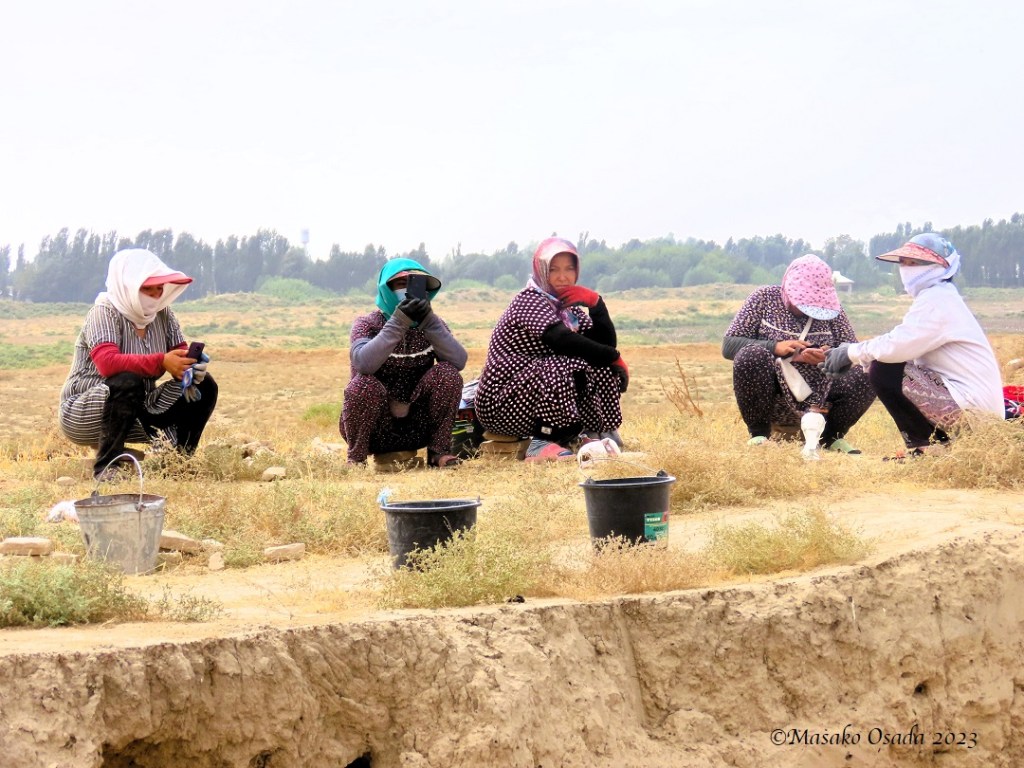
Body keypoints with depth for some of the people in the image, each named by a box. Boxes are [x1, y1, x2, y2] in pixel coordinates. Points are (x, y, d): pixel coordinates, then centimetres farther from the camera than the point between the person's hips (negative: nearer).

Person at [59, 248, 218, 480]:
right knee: (128, 382, -37)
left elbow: (180, 354, 0)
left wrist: (193, 366, -26)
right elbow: (107, 362, -37)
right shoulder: (105, 311, -20)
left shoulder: (162, 312, -1)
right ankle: (105, 467, -25)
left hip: (138, 414, 7)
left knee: (204, 386, -5)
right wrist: (161, 362, -45)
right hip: (83, 415, -7)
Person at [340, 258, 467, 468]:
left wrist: (429, 322, -26)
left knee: (448, 374, -20)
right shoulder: (367, 324, -7)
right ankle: (356, 457, -10)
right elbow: (363, 363, -29)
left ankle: (439, 451, -6)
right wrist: (398, 323, -35)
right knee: (364, 384, -32)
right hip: (374, 429, -2)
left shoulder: (432, 323, 2)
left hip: (418, 425, 2)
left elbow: (459, 361, -16)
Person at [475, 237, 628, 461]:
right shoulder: (529, 300, -12)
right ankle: (543, 442, -22)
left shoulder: (568, 307, 11)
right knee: (570, 365, -28)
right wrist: (613, 357, -18)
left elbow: (606, 342, 4)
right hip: (502, 406, -8)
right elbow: (562, 340, -26)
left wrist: (595, 302, -9)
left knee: (604, 370, 1)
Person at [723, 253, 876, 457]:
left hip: (818, 396, 2)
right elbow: (729, 345, -8)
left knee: (866, 377, -22)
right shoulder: (765, 298, -1)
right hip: (770, 400, -2)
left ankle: (829, 436, 5)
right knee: (752, 355, -31)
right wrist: (775, 347, -24)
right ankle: (758, 433, -10)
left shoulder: (830, 308, 4)